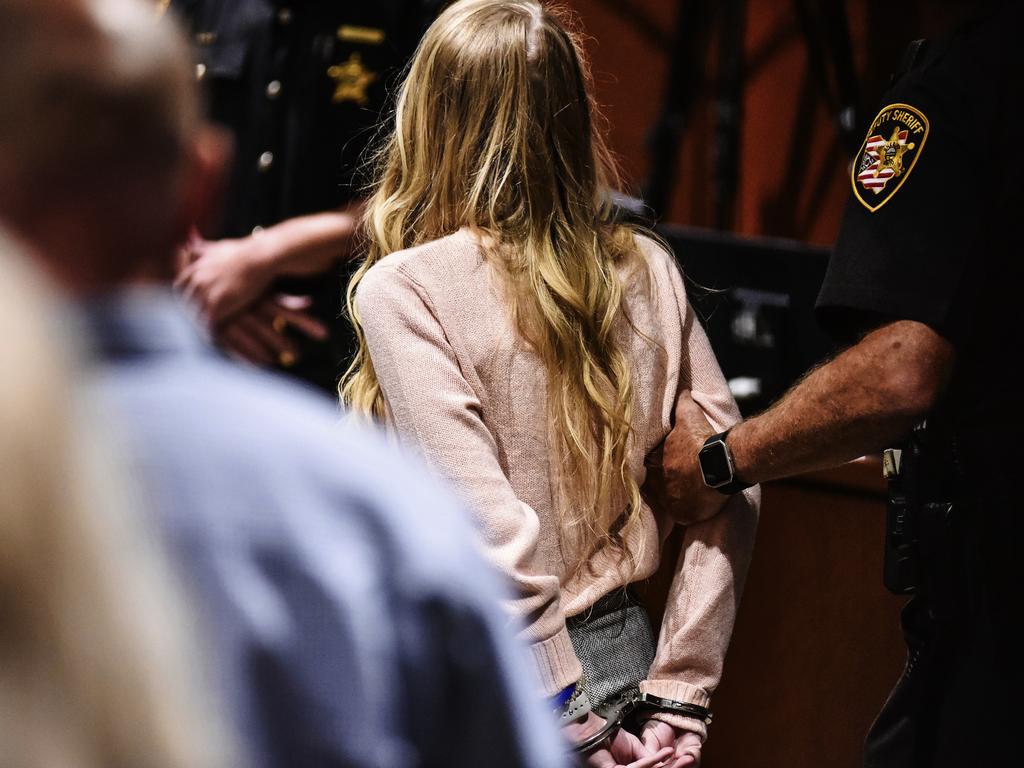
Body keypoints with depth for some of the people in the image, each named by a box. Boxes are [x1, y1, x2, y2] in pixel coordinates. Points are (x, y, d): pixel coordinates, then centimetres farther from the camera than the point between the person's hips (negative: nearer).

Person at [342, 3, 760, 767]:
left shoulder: (402, 291, -13)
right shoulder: (647, 272, 3)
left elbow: (490, 532, -20)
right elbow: (729, 491, 3)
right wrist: (679, 694, 4)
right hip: (623, 654, 6)